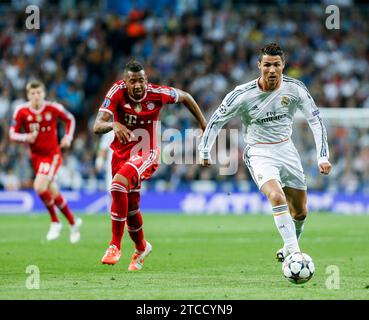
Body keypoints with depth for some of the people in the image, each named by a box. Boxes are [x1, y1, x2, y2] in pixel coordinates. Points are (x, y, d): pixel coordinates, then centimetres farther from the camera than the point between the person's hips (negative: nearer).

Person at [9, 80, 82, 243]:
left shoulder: (53, 108, -10)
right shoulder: (21, 111, -7)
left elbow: (70, 119, 7)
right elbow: (12, 134, -5)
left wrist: (68, 137, -7)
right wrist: (26, 137, -25)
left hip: (52, 154, -4)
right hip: (36, 155, 4)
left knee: (39, 186, -23)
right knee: (53, 193, 9)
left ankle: (55, 222, -3)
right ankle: (73, 222, 30)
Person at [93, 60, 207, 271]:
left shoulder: (157, 93, -15)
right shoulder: (117, 92, -17)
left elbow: (185, 97, 6)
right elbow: (97, 126, -25)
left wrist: (204, 125, 9)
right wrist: (113, 125, -47)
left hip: (146, 155, -3)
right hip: (121, 154, 3)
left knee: (119, 184, -30)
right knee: (131, 207, 14)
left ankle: (115, 246, -23)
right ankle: (141, 247, 42)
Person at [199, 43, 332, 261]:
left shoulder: (295, 88, -10)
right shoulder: (243, 95, -17)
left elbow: (316, 120, -1)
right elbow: (217, 120, -3)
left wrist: (323, 156, -7)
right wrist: (205, 152, 2)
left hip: (286, 149, 4)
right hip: (259, 152, -4)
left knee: (300, 212, 10)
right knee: (277, 197, -30)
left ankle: (290, 249, 37)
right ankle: (294, 253, -30)